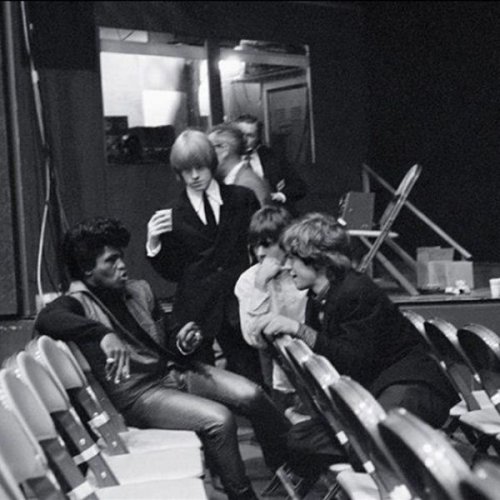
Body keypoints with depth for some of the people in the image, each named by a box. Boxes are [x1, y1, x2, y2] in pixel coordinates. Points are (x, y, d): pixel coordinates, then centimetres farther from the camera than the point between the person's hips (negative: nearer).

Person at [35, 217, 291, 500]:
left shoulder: (139, 290, 11)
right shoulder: (78, 303, -11)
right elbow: (46, 319, -36)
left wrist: (182, 342, -6)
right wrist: (103, 334, -50)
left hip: (172, 369, 7)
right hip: (139, 394, -7)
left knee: (252, 395, -10)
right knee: (219, 419, -27)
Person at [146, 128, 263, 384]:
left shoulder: (241, 199, 7)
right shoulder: (173, 217, 5)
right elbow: (173, 272, 5)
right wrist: (153, 244, -10)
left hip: (238, 305, 1)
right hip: (195, 312, 0)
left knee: (250, 381, -2)